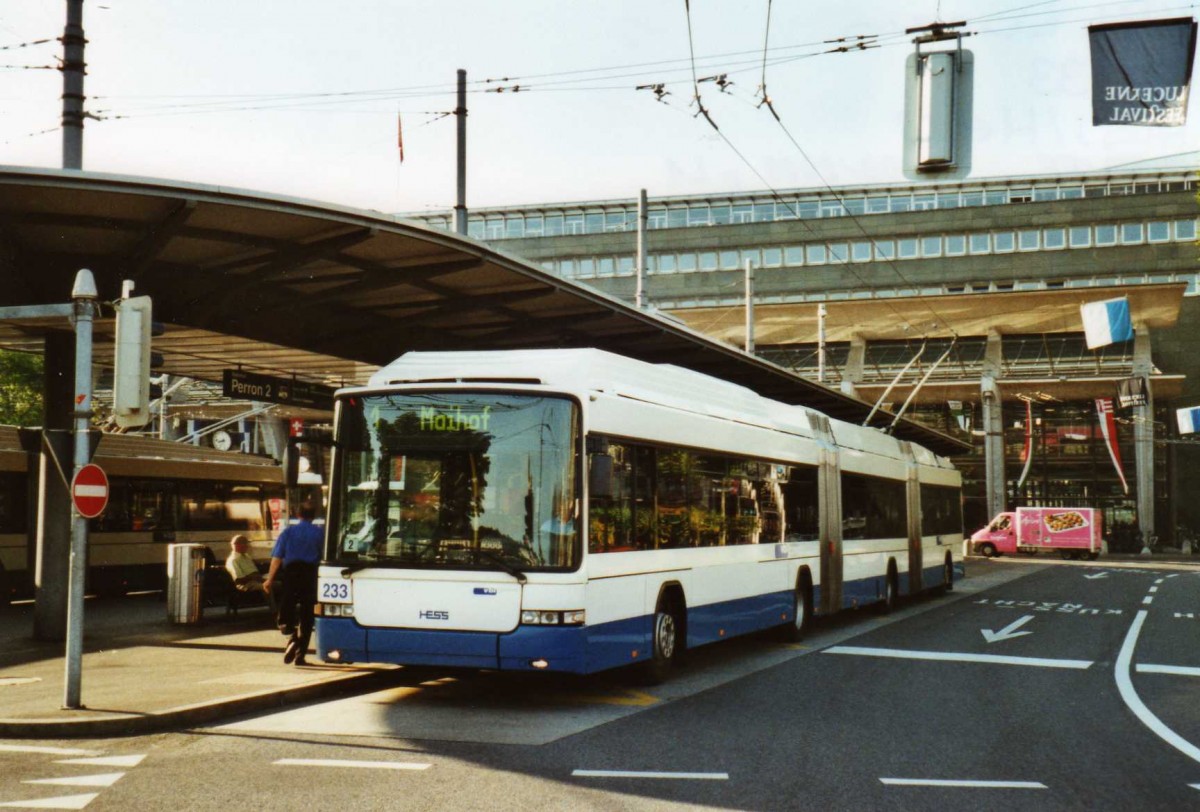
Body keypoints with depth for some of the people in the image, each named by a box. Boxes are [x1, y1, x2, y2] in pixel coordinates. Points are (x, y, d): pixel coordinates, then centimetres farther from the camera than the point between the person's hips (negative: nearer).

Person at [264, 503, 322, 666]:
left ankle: (292, 638, -21)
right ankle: (300, 655, 5)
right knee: (306, 616, 7)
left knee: (286, 612, 8)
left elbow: (277, 558, -1)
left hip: (291, 571, 0)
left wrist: (270, 579, -1)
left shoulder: (288, 532, 6)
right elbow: (323, 557, -2)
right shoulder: (319, 533, 5)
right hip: (310, 573, 0)